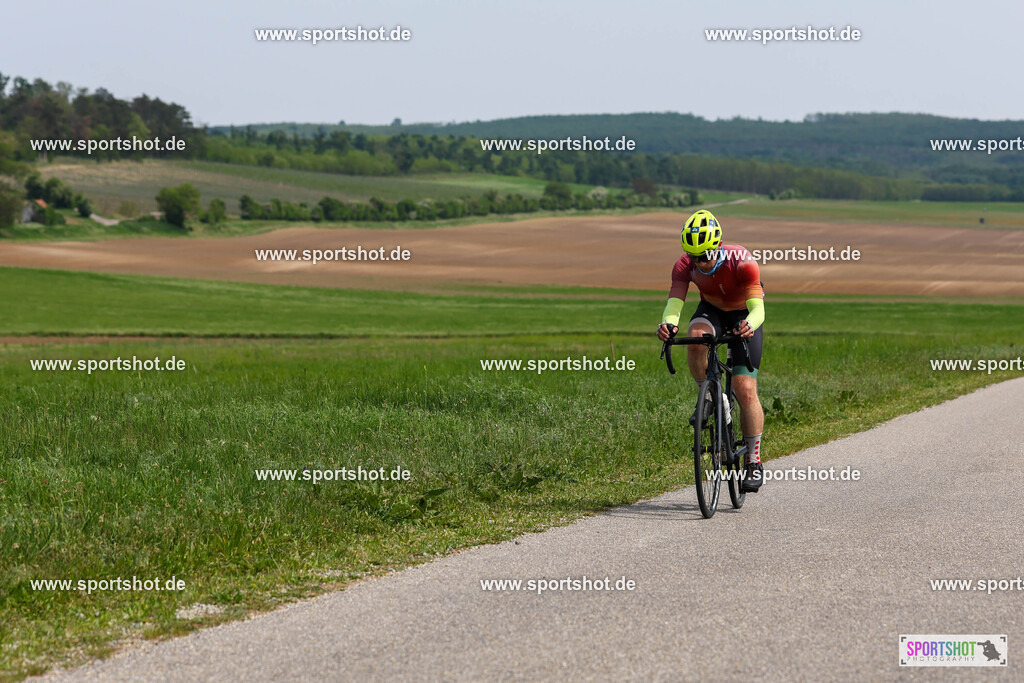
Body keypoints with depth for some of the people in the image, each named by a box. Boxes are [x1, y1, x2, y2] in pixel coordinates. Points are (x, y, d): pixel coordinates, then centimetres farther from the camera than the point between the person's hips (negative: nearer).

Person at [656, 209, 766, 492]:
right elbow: (675, 301, -35)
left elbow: (757, 307, -39)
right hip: (711, 310, 3)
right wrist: (668, 322, -58)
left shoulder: (742, 262, -34)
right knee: (696, 338, -36)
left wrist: (749, 325, -63)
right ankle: (708, 399, -12)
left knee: (746, 390, -14)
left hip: (743, 316, -3)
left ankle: (754, 461, -1)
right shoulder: (685, 266, -25)